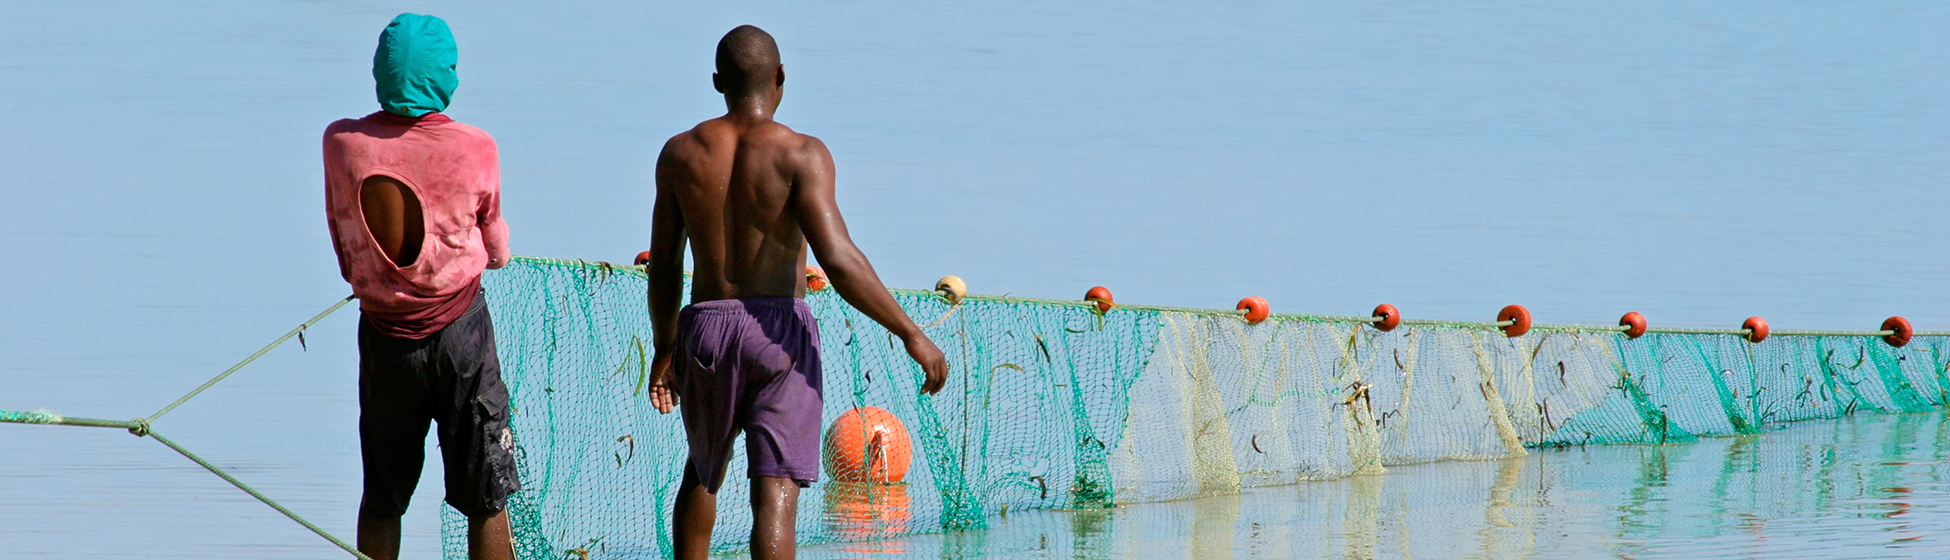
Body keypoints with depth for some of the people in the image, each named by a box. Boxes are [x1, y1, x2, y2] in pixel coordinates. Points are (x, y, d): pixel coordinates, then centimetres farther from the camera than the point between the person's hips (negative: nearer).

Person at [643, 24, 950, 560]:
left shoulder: (680, 153, 4)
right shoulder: (799, 154, -9)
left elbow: (663, 265, 10)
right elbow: (839, 259, -19)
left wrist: (664, 347, 23)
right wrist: (911, 334, -15)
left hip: (705, 328, 4)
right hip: (778, 330, -4)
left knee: (702, 473, 26)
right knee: (775, 492, -7)